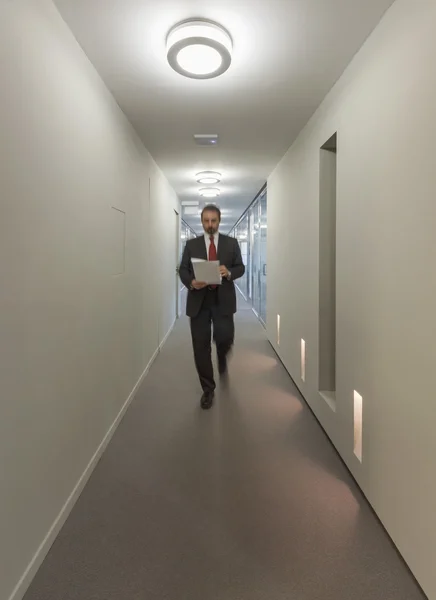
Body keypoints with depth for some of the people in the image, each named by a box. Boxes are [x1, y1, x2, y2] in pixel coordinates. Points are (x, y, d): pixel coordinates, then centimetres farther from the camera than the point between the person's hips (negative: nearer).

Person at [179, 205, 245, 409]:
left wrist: (229, 272, -17)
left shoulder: (231, 243, 8)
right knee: (201, 346, 2)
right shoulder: (191, 244, 9)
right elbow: (182, 269, 5)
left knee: (224, 338, -11)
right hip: (198, 300, 1)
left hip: (223, 300, -1)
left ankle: (222, 357, 30)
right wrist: (191, 282, -16)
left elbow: (241, 267, 6)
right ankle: (208, 389, 16)